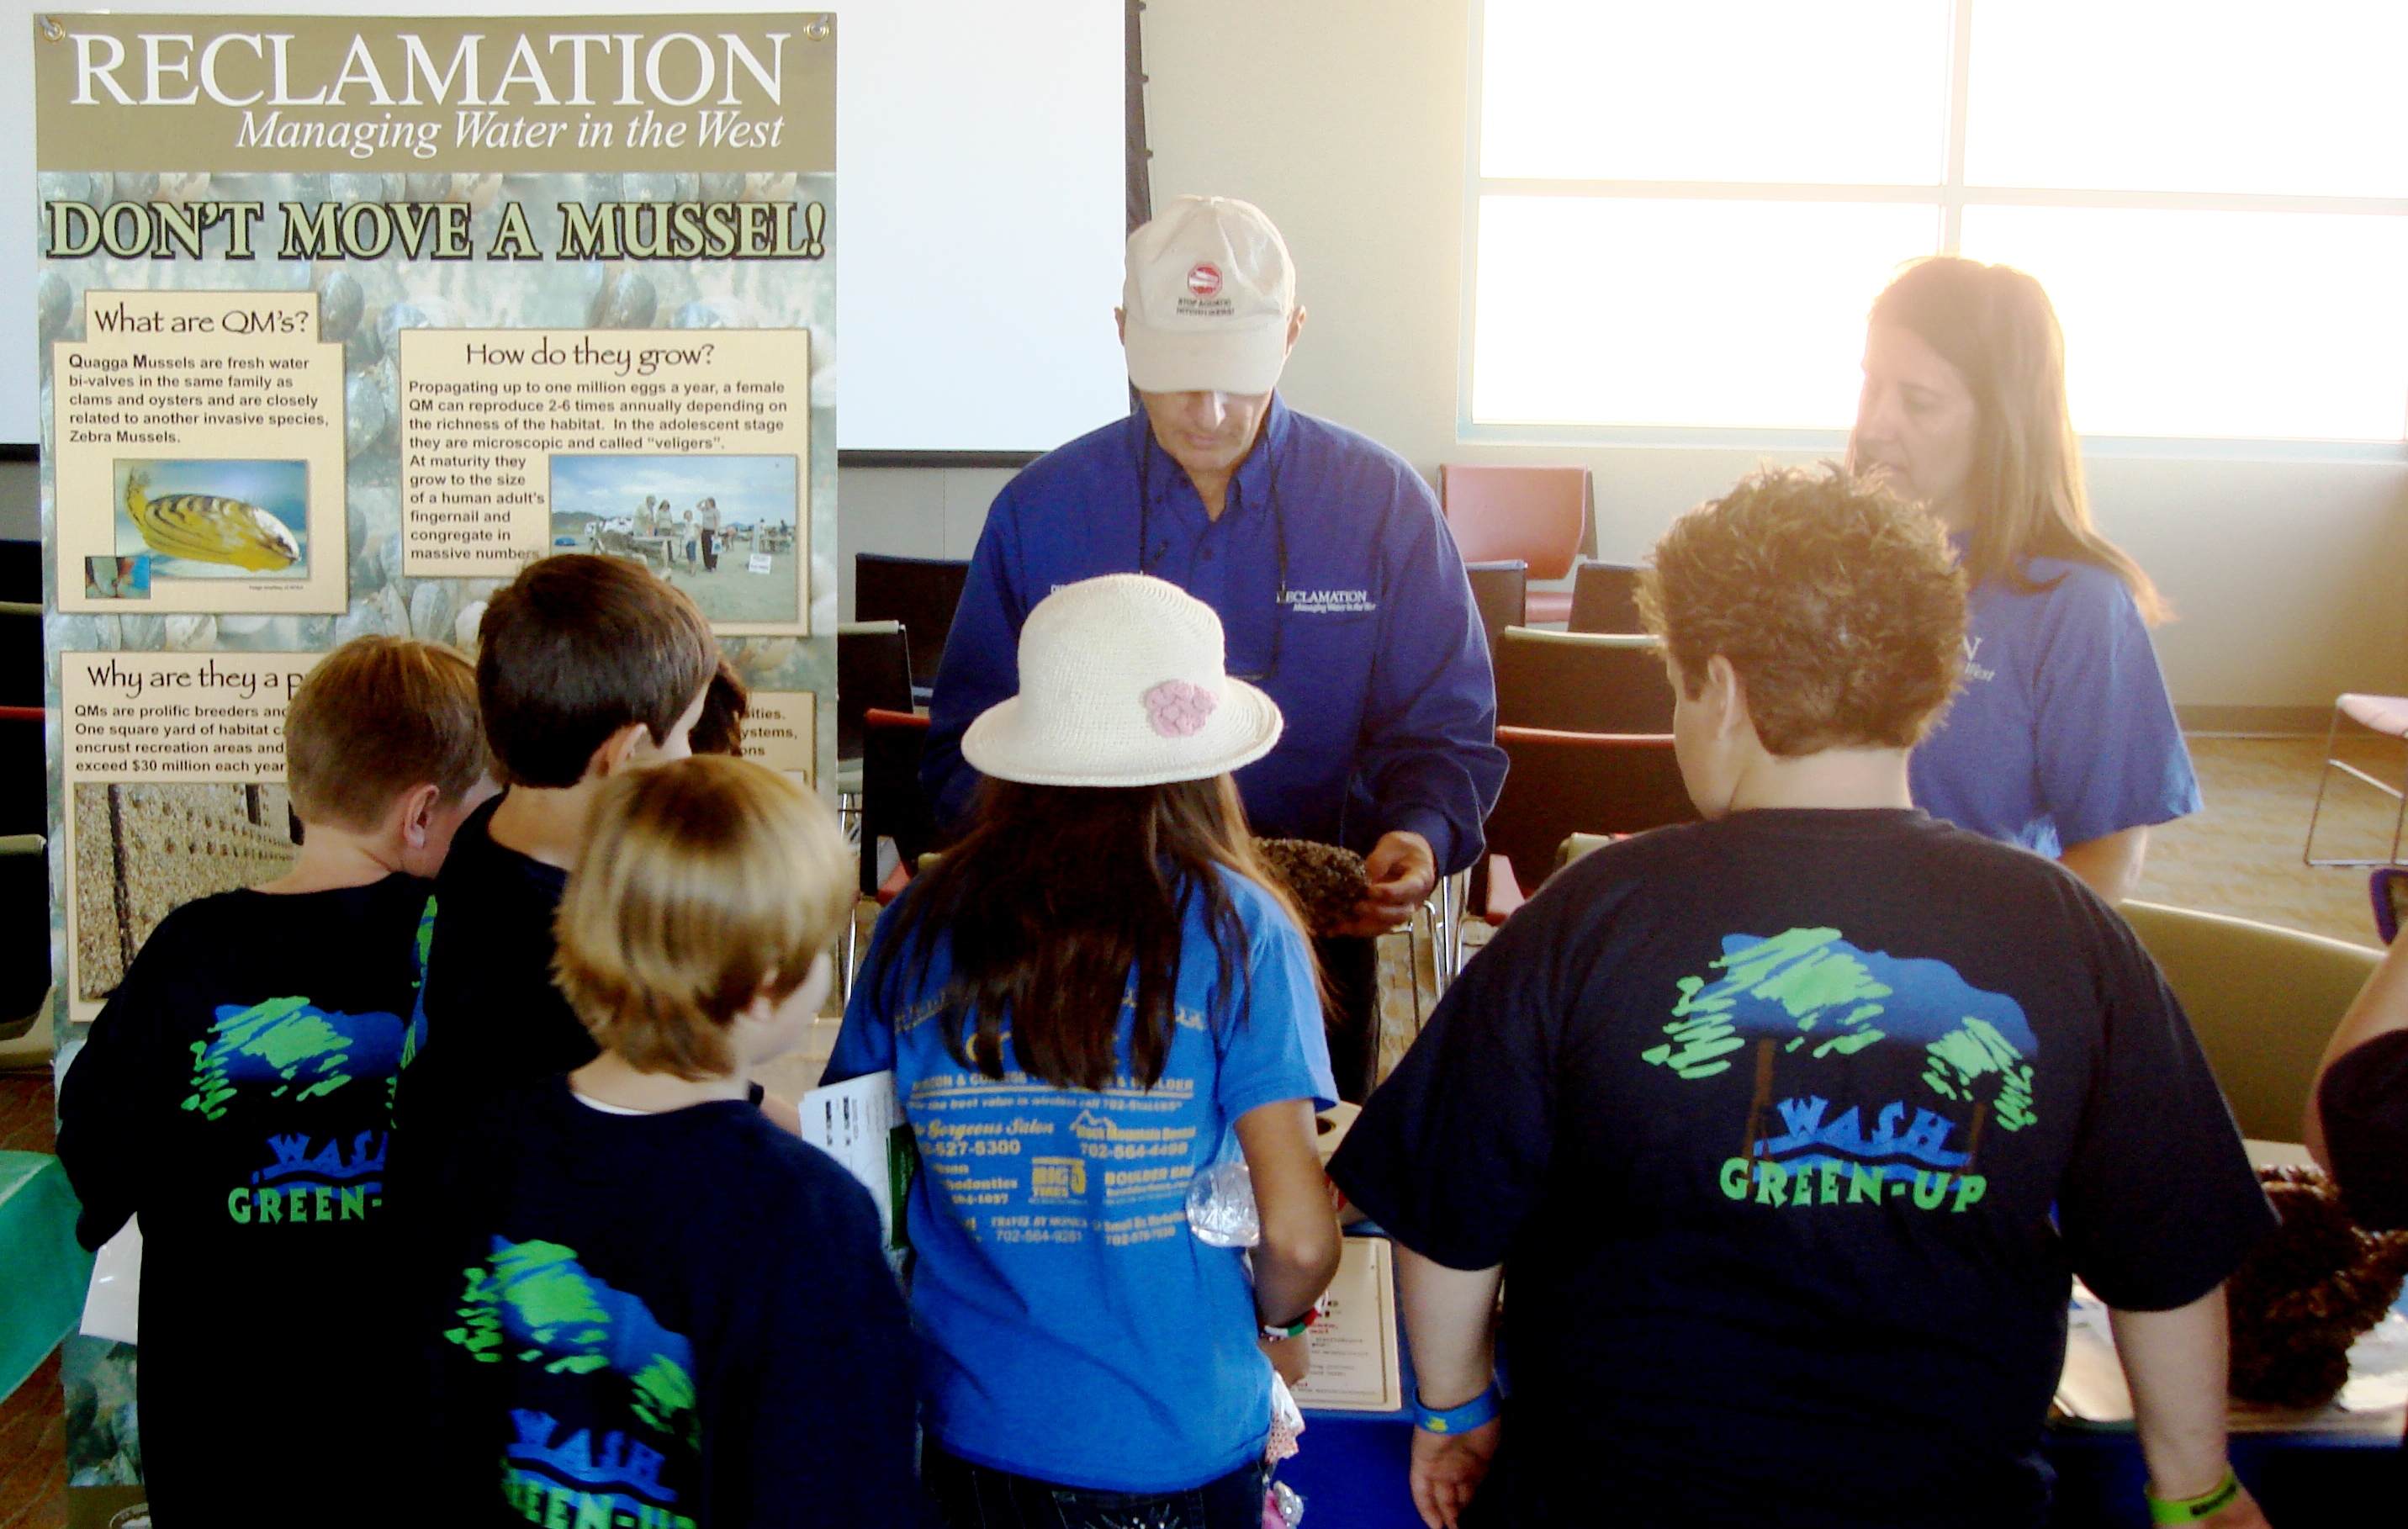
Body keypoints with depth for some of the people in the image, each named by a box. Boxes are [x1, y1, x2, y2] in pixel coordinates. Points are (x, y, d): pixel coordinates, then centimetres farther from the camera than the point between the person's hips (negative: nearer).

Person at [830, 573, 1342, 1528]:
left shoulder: (920, 923, -7)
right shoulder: (1235, 929, -14)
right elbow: (1298, 1237, -15)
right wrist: (1277, 1326, 7)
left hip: (969, 1440, 2)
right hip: (1180, 1451, -2)